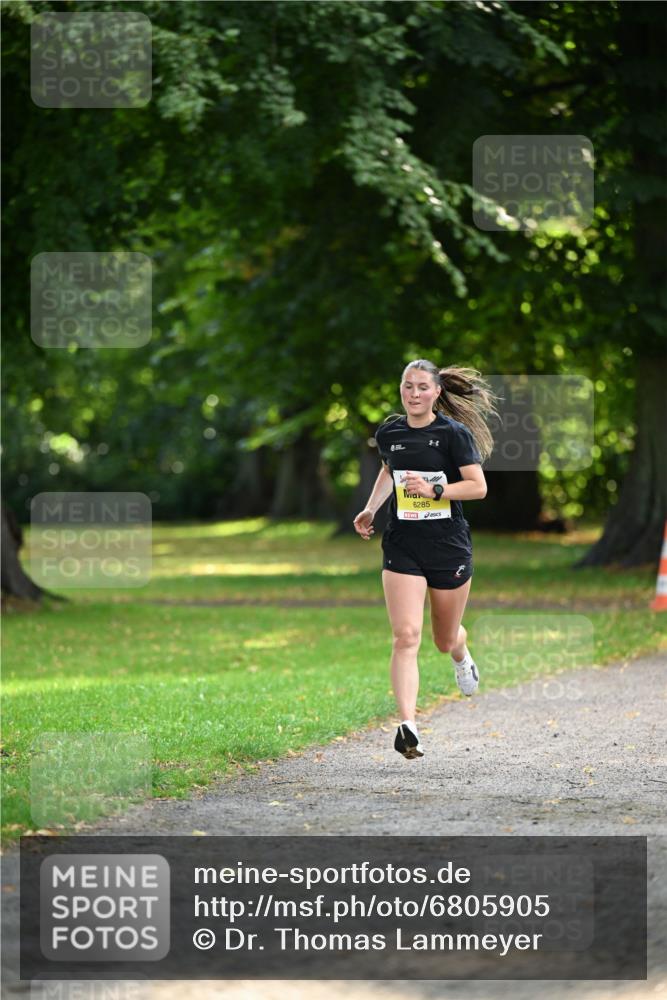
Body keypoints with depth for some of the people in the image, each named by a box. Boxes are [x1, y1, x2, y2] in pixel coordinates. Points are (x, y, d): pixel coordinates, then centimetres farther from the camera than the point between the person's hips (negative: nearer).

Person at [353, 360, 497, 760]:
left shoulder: (454, 434, -9)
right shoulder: (389, 433, 4)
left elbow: (478, 487, -12)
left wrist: (434, 490, -24)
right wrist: (371, 509, 13)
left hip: (449, 546, -2)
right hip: (402, 547, 2)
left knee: (445, 640, 14)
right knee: (406, 636, -16)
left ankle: (462, 655, 54)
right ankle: (408, 725, -24)